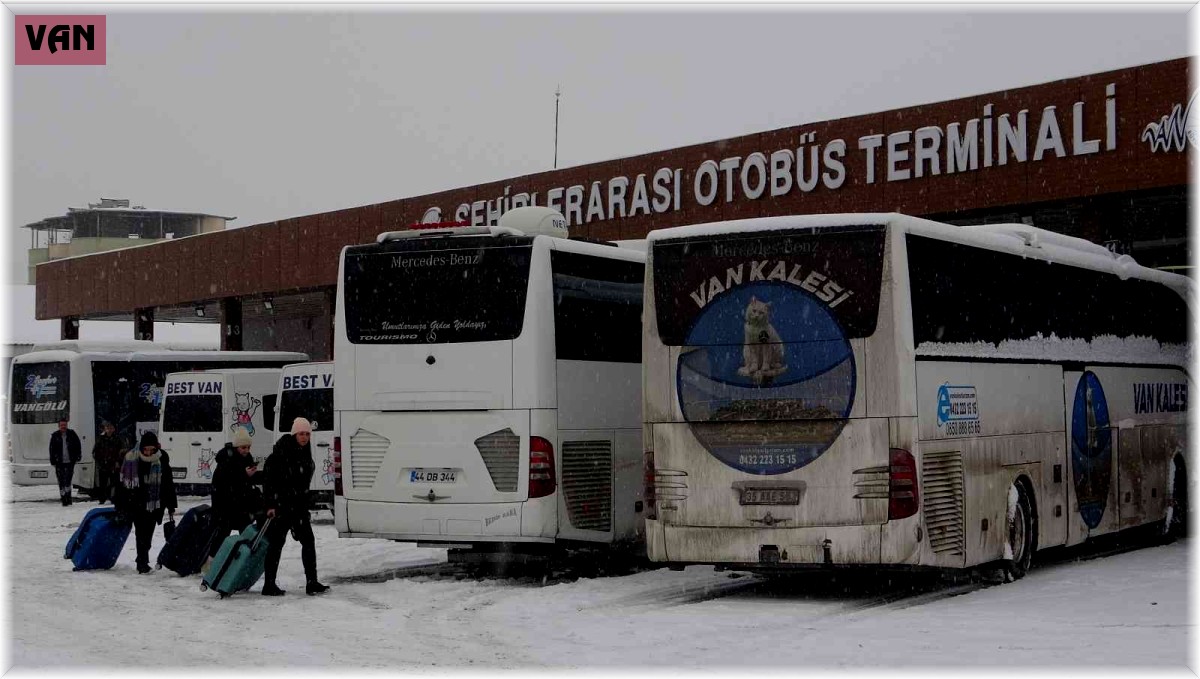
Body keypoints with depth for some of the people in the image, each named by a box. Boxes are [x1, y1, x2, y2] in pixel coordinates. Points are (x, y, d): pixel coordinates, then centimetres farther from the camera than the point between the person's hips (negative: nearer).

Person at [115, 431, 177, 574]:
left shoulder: (162, 459, -4)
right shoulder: (131, 458, -9)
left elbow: (168, 483, 4)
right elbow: (122, 482, -2)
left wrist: (171, 506, 5)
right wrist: (120, 505, -1)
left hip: (155, 504, 2)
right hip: (137, 504, -2)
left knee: (148, 534, 8)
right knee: (141, 534, -6)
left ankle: (142, 561, 24)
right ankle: (143, 562, -2)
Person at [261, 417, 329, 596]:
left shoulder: (305, 453, 10)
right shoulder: (280, 454, -13)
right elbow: (267, 478, -14)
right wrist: (270, 505, -18)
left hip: (299, 505, 7)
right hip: (281, 505, -7)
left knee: (308, 541, 2)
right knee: (276, 543, -1)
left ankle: (312, 583, 4)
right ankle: (269, 585, 6)